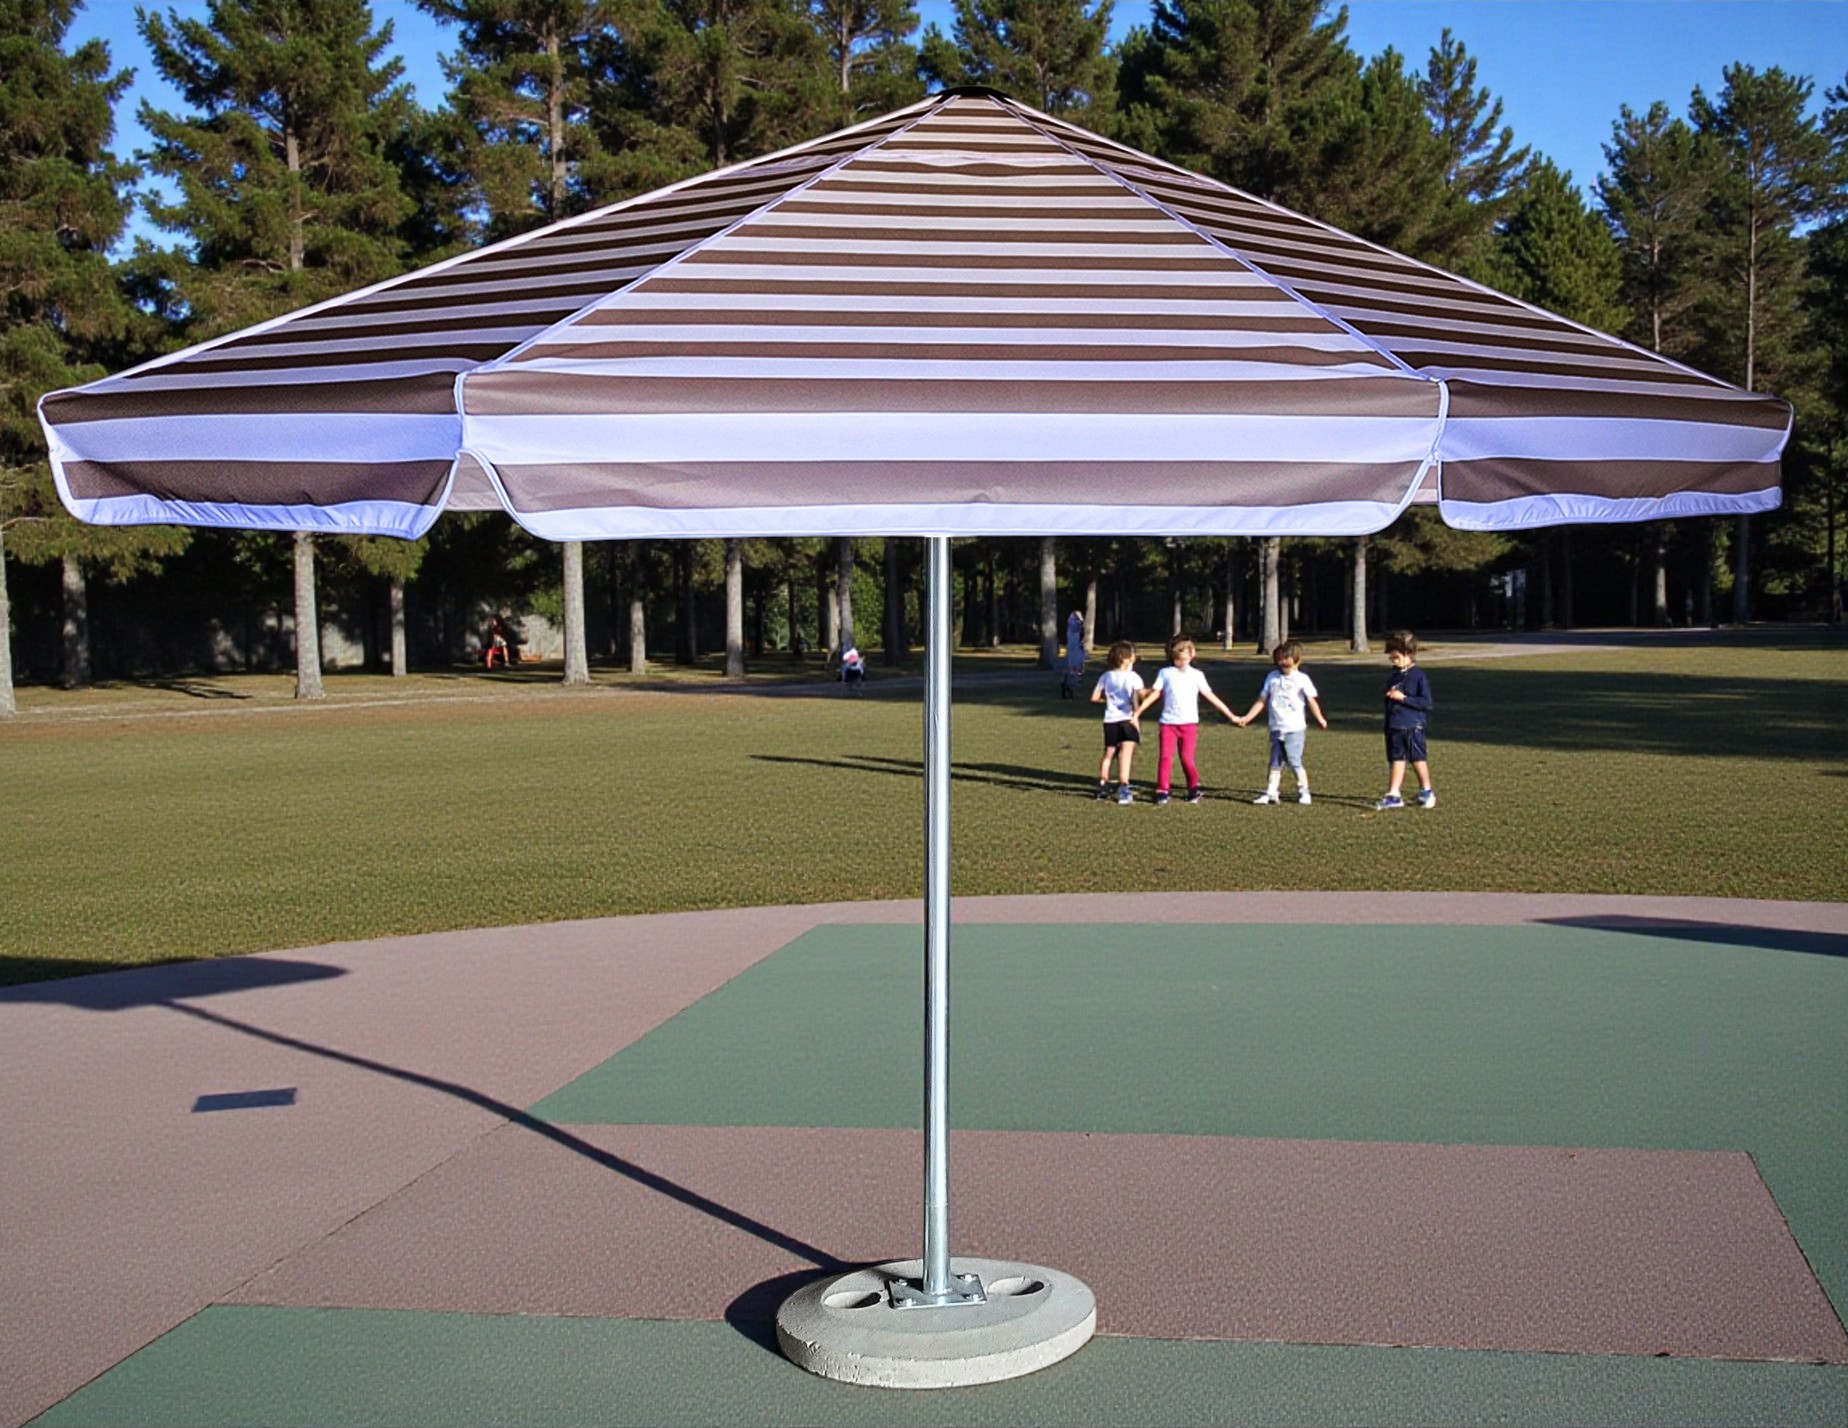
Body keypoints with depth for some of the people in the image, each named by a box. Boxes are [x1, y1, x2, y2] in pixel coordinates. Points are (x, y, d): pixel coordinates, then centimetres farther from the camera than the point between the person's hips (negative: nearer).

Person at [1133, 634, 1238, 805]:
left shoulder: (1196, 675, 7)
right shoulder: (1165, 673, 7)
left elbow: (1211, 697, 7)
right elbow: (1154, 694, 7)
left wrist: (1231, 715, 5)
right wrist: (1137, 712, 0)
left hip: (1189, 723, -1)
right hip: (1168, 722, 1)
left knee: (1187, 757, -6)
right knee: (1166, 756, -6)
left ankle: (1194, 789, 10)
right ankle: (1162, 791, 0)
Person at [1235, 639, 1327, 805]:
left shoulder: (1302, 679, -2)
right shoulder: (1272, 678, 9)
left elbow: (1311, 701, -4)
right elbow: (1262, 702, 13)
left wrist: (1319, 719, -12)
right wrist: (1246, 718, 9)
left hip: (1295, 729, -4)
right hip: (1276, 728, 4)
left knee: (1294, 761, -6)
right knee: (1275, 762, 5)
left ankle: (1304, 792, 7)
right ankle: (1272, 793, 8)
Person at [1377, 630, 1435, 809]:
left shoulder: (1418, 676, -11)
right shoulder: (1395, 675, 10)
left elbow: (1426, 702, -16)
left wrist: (1403, 698, -20)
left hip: (1413, 727, -6)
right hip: (1394, 726, 6)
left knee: (1418, 759, 5)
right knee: (1397, 760, 6)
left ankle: (1427, 791, 21)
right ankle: (1393, 795, 6)